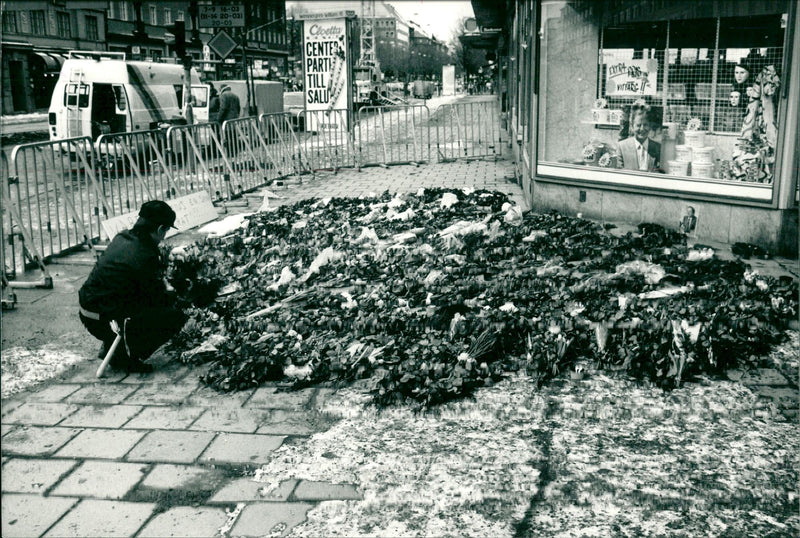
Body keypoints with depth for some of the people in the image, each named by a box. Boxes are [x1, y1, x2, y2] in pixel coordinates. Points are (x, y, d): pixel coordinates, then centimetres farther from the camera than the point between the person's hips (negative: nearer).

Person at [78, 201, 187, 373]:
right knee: (177, 318, -9)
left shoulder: (121, 237, 7)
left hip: (85, 310, 9)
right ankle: (126, 356, -2)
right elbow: (158, 299, -5)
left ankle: (111, 345, 26)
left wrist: (162, 284, 24)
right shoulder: (145, 257, -18)